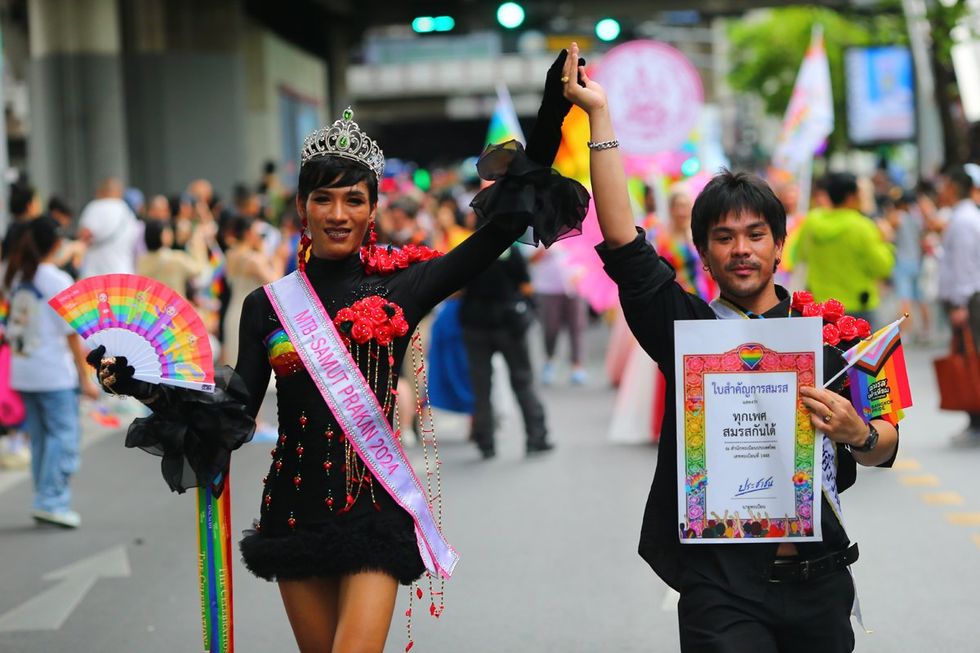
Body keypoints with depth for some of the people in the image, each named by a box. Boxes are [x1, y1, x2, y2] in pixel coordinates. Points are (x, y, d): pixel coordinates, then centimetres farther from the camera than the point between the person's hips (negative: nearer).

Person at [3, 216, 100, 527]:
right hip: (54, 373, -7)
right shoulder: (57, 281, -12)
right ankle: (52, 501, -11)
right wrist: (86, 378, -7)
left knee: (40, 437, 13)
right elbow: (71, 334, -11)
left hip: (22, 372, 7)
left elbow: (11, 329, 11)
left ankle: (45, 501, 15)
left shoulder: (16, 278, 7)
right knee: (64, 433, -3)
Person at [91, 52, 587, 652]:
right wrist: (143, 385, -7)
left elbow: (502, 229, -5)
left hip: (376, 506, -2)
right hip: (296, 508, 3)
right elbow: (235, 409, 5)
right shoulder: (269, 304, 7)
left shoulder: (399, 286, 1)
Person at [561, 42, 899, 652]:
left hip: (819, 580, 2)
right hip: (722, 584, -2)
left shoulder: (826, 334, 6)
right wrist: (599, 115, -9)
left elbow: (886, 448, 10)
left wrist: (858, 435, -15)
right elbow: (624, 245, -7)